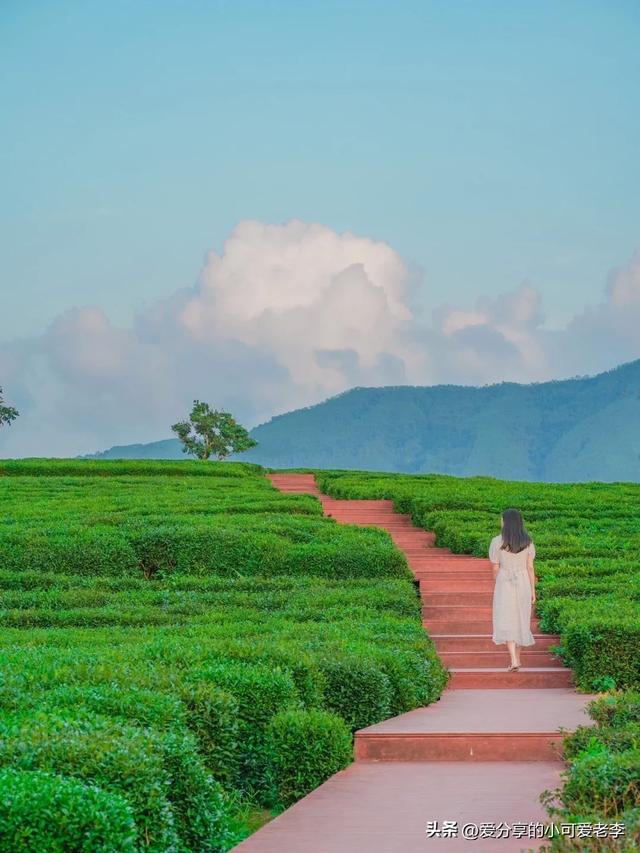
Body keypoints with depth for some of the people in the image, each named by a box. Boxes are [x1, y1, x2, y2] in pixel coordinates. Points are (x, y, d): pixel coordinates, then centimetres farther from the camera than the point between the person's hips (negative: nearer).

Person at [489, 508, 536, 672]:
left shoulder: (497, 542, -12)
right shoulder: (527, 541, -5)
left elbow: (495, 568, -5)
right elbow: (530, 567, -3)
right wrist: (533, 590, 4)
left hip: (504, 584, -3)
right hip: (523, 584, 3)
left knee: (506, 623, 0)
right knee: (520, 620, 18)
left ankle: (514, 660, -15)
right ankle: (517, 657, 26)